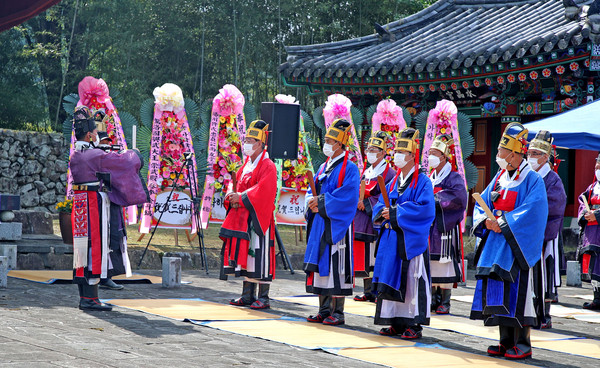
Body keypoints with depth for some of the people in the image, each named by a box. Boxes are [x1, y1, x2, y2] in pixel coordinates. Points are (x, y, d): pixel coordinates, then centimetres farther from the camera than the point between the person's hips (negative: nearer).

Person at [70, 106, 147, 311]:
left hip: (80, 207, 9)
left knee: (83, 251, 11)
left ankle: (84, 297, 16)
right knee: (95, 250, -6)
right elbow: (124, 161, -10)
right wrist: (134, 155, 10)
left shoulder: (75, 156, 9)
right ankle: (90, 299, -7)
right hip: (97, 207, -9)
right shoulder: (96, 156, -17)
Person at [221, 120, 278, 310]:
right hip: (242, 218, 8)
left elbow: (263, 192, -20)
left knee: (259, 255, -6)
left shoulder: (268, 167, -10)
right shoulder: (247, 164, 16)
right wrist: (232, 198, -4)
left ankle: (263, 298, -2)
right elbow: (237, 185, 17)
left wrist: (241, 197, -19)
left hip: (258, 218, -8)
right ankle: (248, 295, 17)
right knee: (244, 254, 10)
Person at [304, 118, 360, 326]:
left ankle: (337, 312, -2)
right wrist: (312, 201, -5)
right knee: (321, 266, 8)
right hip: (320, 224, 8)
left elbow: (347, 196, -18)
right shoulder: (323, 167, 17)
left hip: (336, 224, -8)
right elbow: (312, 191, 17)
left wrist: (322, 202, -18)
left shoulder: (350, 168, -7)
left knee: (336, 267, -7)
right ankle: (324, 310, 14)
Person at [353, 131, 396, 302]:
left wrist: (366, 203, -16)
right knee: (365, 259, 8)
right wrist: (358, 202, 3)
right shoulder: (366, 172, 19)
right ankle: (368, 292, 15)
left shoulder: (389, 173, -6)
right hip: (363, 222, 7)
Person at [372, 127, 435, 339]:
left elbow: (425, 210, -18)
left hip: (411, 240, -7)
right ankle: (396, 322, 13)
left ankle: (414, 324, -2)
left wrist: (395, 212, -18)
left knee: (411, 281, -6)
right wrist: (382, 214, -6)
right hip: (391, 240, 7)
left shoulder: (422, 182, -6)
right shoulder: (394, 182, 16)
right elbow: (381, 205, 18)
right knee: (391, 281, 6)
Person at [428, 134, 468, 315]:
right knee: (430, 264, 9)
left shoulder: (454, 177, -6)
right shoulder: (430, 178, 16)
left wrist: (439, 200, -19)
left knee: (445, 263, -4)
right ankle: (434, 299, 17)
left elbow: (460, 197, -21)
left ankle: (445, 302, 1)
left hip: (445, 228, -7)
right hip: (429, 228, 7)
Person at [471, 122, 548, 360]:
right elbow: (482, 203, 14)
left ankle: (523, 344, -2)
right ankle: (506, 341, 14)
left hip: (517, 245, -7)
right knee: (498, 294, 7)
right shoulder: (500, 177, 13)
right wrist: (486, 221, -6)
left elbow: (532, 212, -19)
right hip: (496, 242, 7)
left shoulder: (532, 180, -8)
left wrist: (504, 221, -19)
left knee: (517, 293, -8)